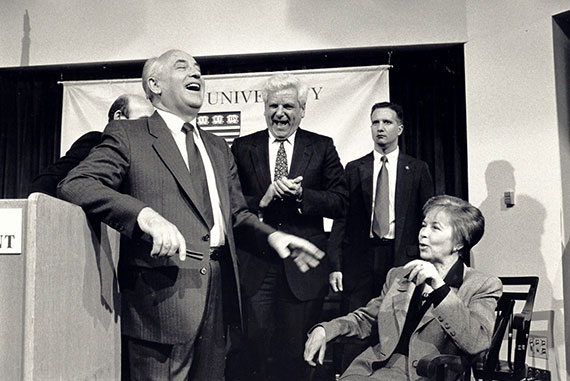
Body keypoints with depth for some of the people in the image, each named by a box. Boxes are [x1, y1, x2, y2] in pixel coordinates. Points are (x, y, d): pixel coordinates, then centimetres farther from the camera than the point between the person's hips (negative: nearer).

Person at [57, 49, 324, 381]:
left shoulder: (219, 148, 20)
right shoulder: (127, 136, 0)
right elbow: (74, 184, -13)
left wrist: (271, 234, 4)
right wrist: (143, 214, -28)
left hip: (218, 292, 6)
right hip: (164, 295, -6)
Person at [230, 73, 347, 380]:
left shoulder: (322, 148, 6)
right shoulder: (242, 147, 7)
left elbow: (340, 202, -1)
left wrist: (300, 193, -14)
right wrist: (262, 200, -15)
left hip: (303, 267, 0)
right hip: (254, 266, 0)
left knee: (297, 353, 10)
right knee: (253, 349, 4)